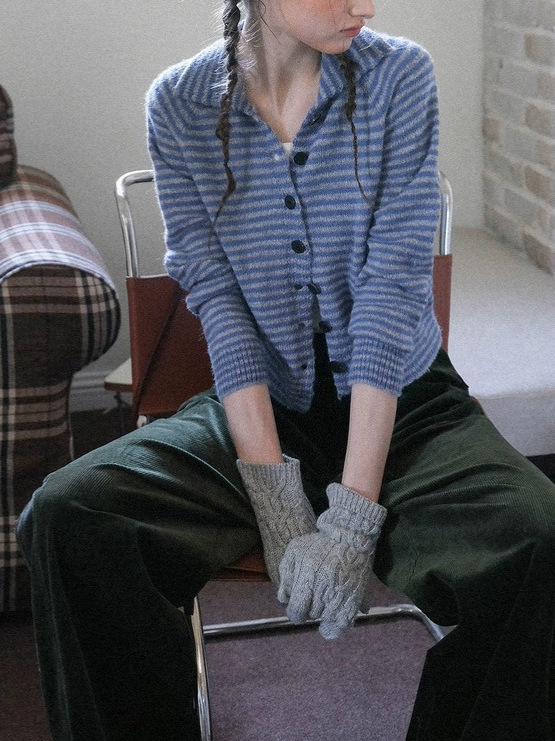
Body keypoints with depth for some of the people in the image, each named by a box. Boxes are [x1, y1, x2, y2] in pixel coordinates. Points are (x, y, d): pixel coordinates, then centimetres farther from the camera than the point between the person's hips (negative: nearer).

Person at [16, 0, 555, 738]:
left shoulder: (399, 75, -6)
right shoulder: (178, 104, -4)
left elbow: (392, 288, -14)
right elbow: (219, 300, -8)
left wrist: (354, 511, -20)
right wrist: (275, 496, -19)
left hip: (401, 401, 0)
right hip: (258, 404, 1)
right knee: (64, 518, -23)